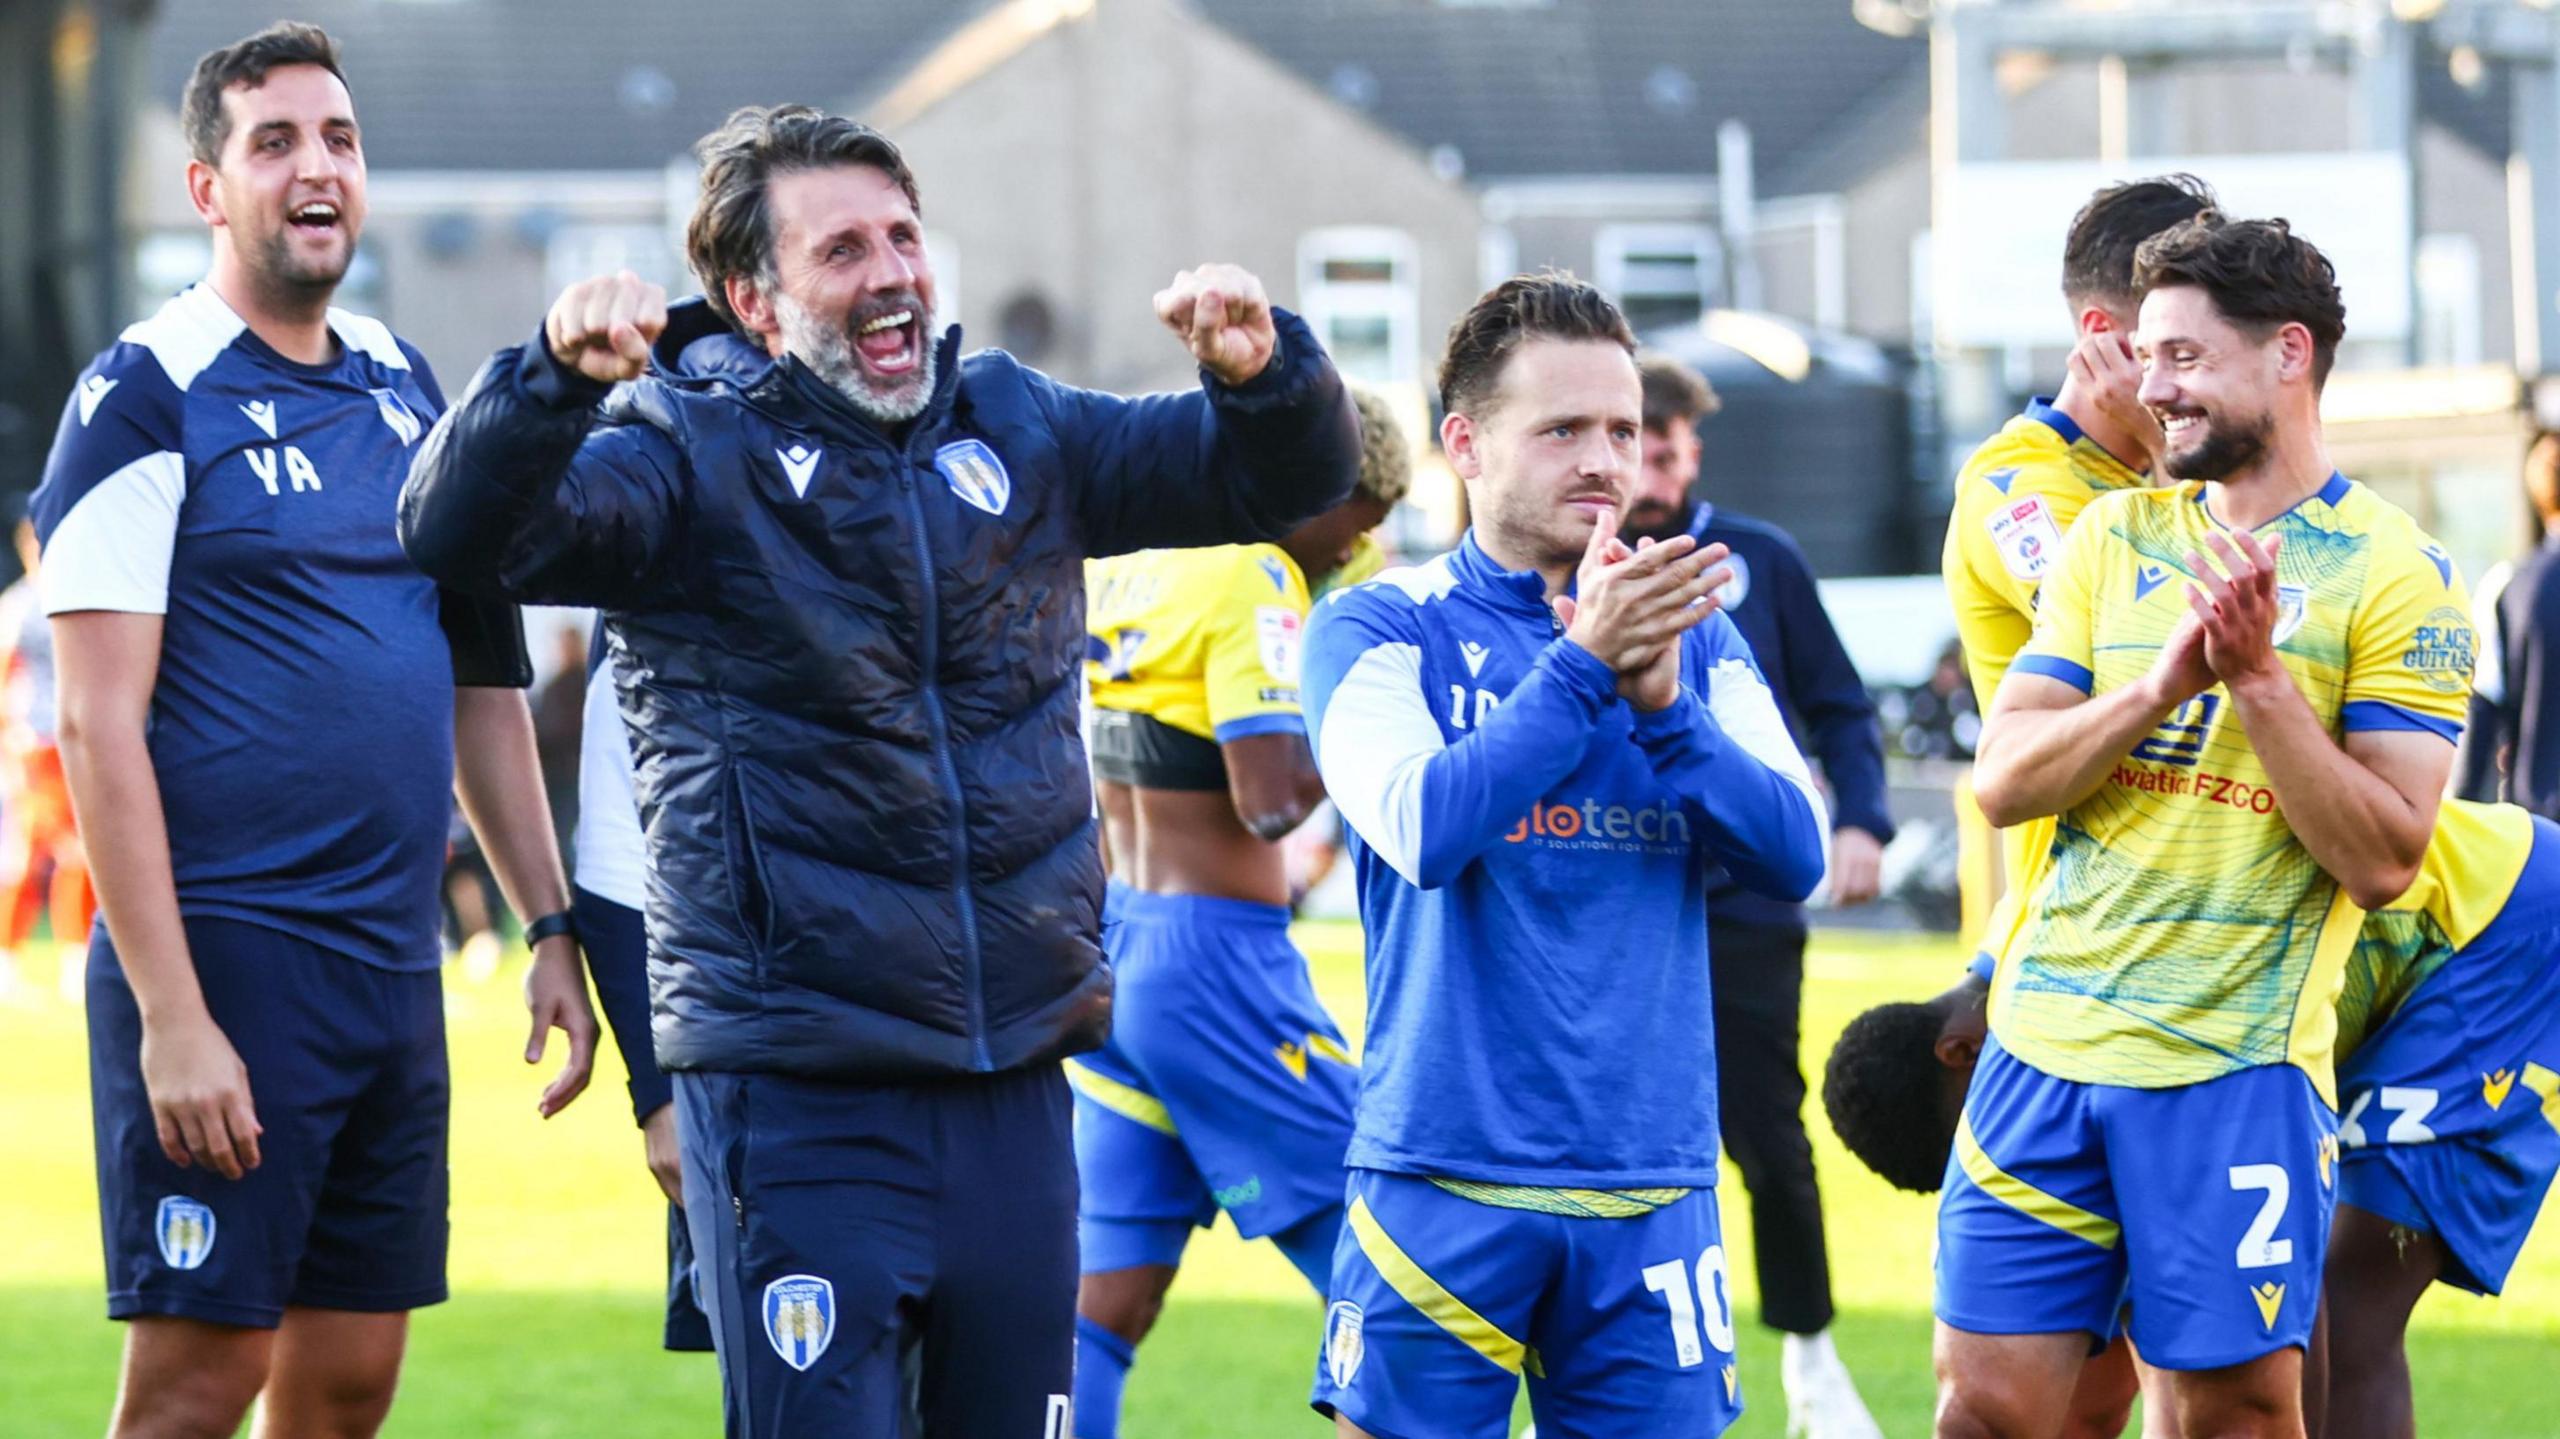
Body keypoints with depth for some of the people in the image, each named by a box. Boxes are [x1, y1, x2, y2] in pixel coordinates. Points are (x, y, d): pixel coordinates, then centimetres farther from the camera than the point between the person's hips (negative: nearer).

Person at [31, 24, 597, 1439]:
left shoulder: (402, 388, 15)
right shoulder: (147, 396, -7)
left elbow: (479, 678, 23)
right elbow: (99, 727, -13)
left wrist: (553, 926, 16)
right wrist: (170, 1013, -19)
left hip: (394, 962, 7)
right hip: (224, 951, -7)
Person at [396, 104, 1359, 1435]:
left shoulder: (1015, 429, 11)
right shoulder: (689, 450, -5)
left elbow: (1287, 476, 12)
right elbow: (462, 534, -20)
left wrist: (1261, 369, -11)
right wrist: (558, 374, -39)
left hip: (1011, 1085, 5)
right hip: (796, 1093, -5)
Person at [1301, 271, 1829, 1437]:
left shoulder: (1693, 635, 11)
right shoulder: (1383, 630, 0)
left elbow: (1795, 856, 0)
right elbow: (1421, 829, -16)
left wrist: (1660, 702, -13)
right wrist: (1585, 663, -19)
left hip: (1653, 1185, 3)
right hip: (1446, 1180, -3)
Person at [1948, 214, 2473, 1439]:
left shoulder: (2394, 576, -4)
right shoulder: (2115, 536, 11)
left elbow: (2384, 857, -10)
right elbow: (2001, 782, 3)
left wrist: (2258, 674, -19)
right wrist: (2161, 683, -12)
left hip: (2237, 1068, -4)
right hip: (2046, 1040, 4)